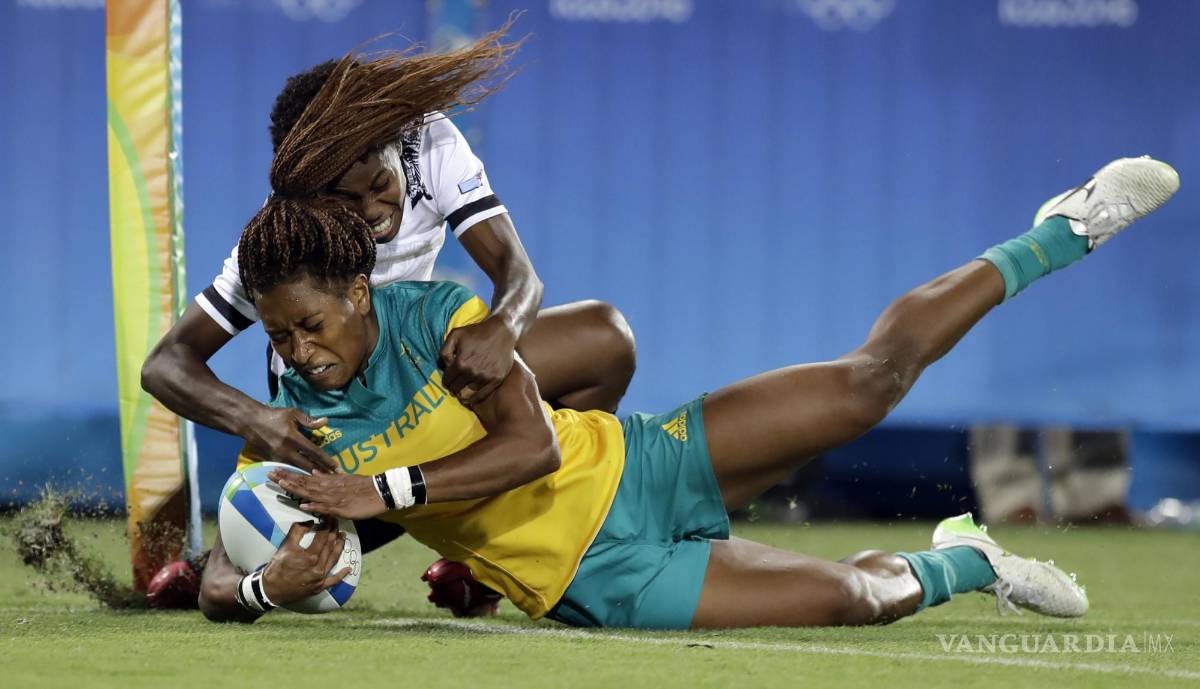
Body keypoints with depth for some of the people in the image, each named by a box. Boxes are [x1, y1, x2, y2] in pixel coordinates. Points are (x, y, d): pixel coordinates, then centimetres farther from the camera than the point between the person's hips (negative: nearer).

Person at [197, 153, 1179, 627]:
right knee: (851, 598, -16)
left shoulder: (437, 316, -16)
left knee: (875, 377, -1)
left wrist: (388, 489, -33)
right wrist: (266, 587, -35)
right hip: (599, 577, 0)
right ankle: (964, 563, 21)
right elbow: (216, 585, -9)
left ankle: (1067, 229, 26)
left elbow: (534, 442, -25)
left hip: (636, 465, 0)